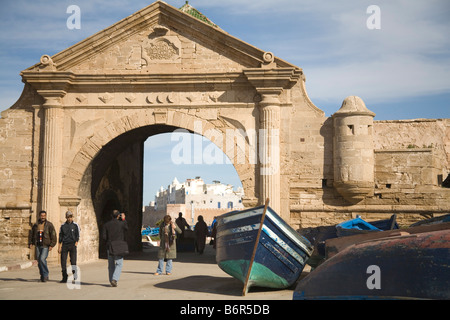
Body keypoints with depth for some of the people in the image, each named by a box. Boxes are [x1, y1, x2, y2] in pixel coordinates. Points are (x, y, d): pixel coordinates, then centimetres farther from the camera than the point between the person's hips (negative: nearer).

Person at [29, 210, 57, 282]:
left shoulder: (49, 225, -3)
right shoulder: (36, 225, 9)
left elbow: (53, 236, -4)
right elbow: (32, 235, 20)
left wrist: (51, 245, -12)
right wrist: (31, 243, 9)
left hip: (46, 246, -4)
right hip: (38, 245, 5)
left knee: (42, 259, -19)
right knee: (39, 261, 5)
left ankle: (45, 275, -6)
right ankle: (42, 276, 19)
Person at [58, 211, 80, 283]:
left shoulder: (75, 225, 4)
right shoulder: (63, 225, 10)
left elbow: (77, 235, 3)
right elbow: (60, 236, 12)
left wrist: (76, 243, -9)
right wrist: (59, 246, 6)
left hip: (72, 245, -2)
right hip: (64, 245, 2)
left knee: (73, 261, -7)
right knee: (63, 261, -2)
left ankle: (75, 276, 7)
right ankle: (64, 278, 3)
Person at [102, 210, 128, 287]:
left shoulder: (106, 224, 1)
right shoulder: (121, 223, -7)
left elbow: (104, 236, -3)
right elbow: (127, 228, 16)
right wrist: (124, 219, 24)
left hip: (109, 247, 3)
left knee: (111, 265, 12)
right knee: (119, 264, -1)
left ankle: (111, 281, 16)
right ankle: (114, 279, -18)